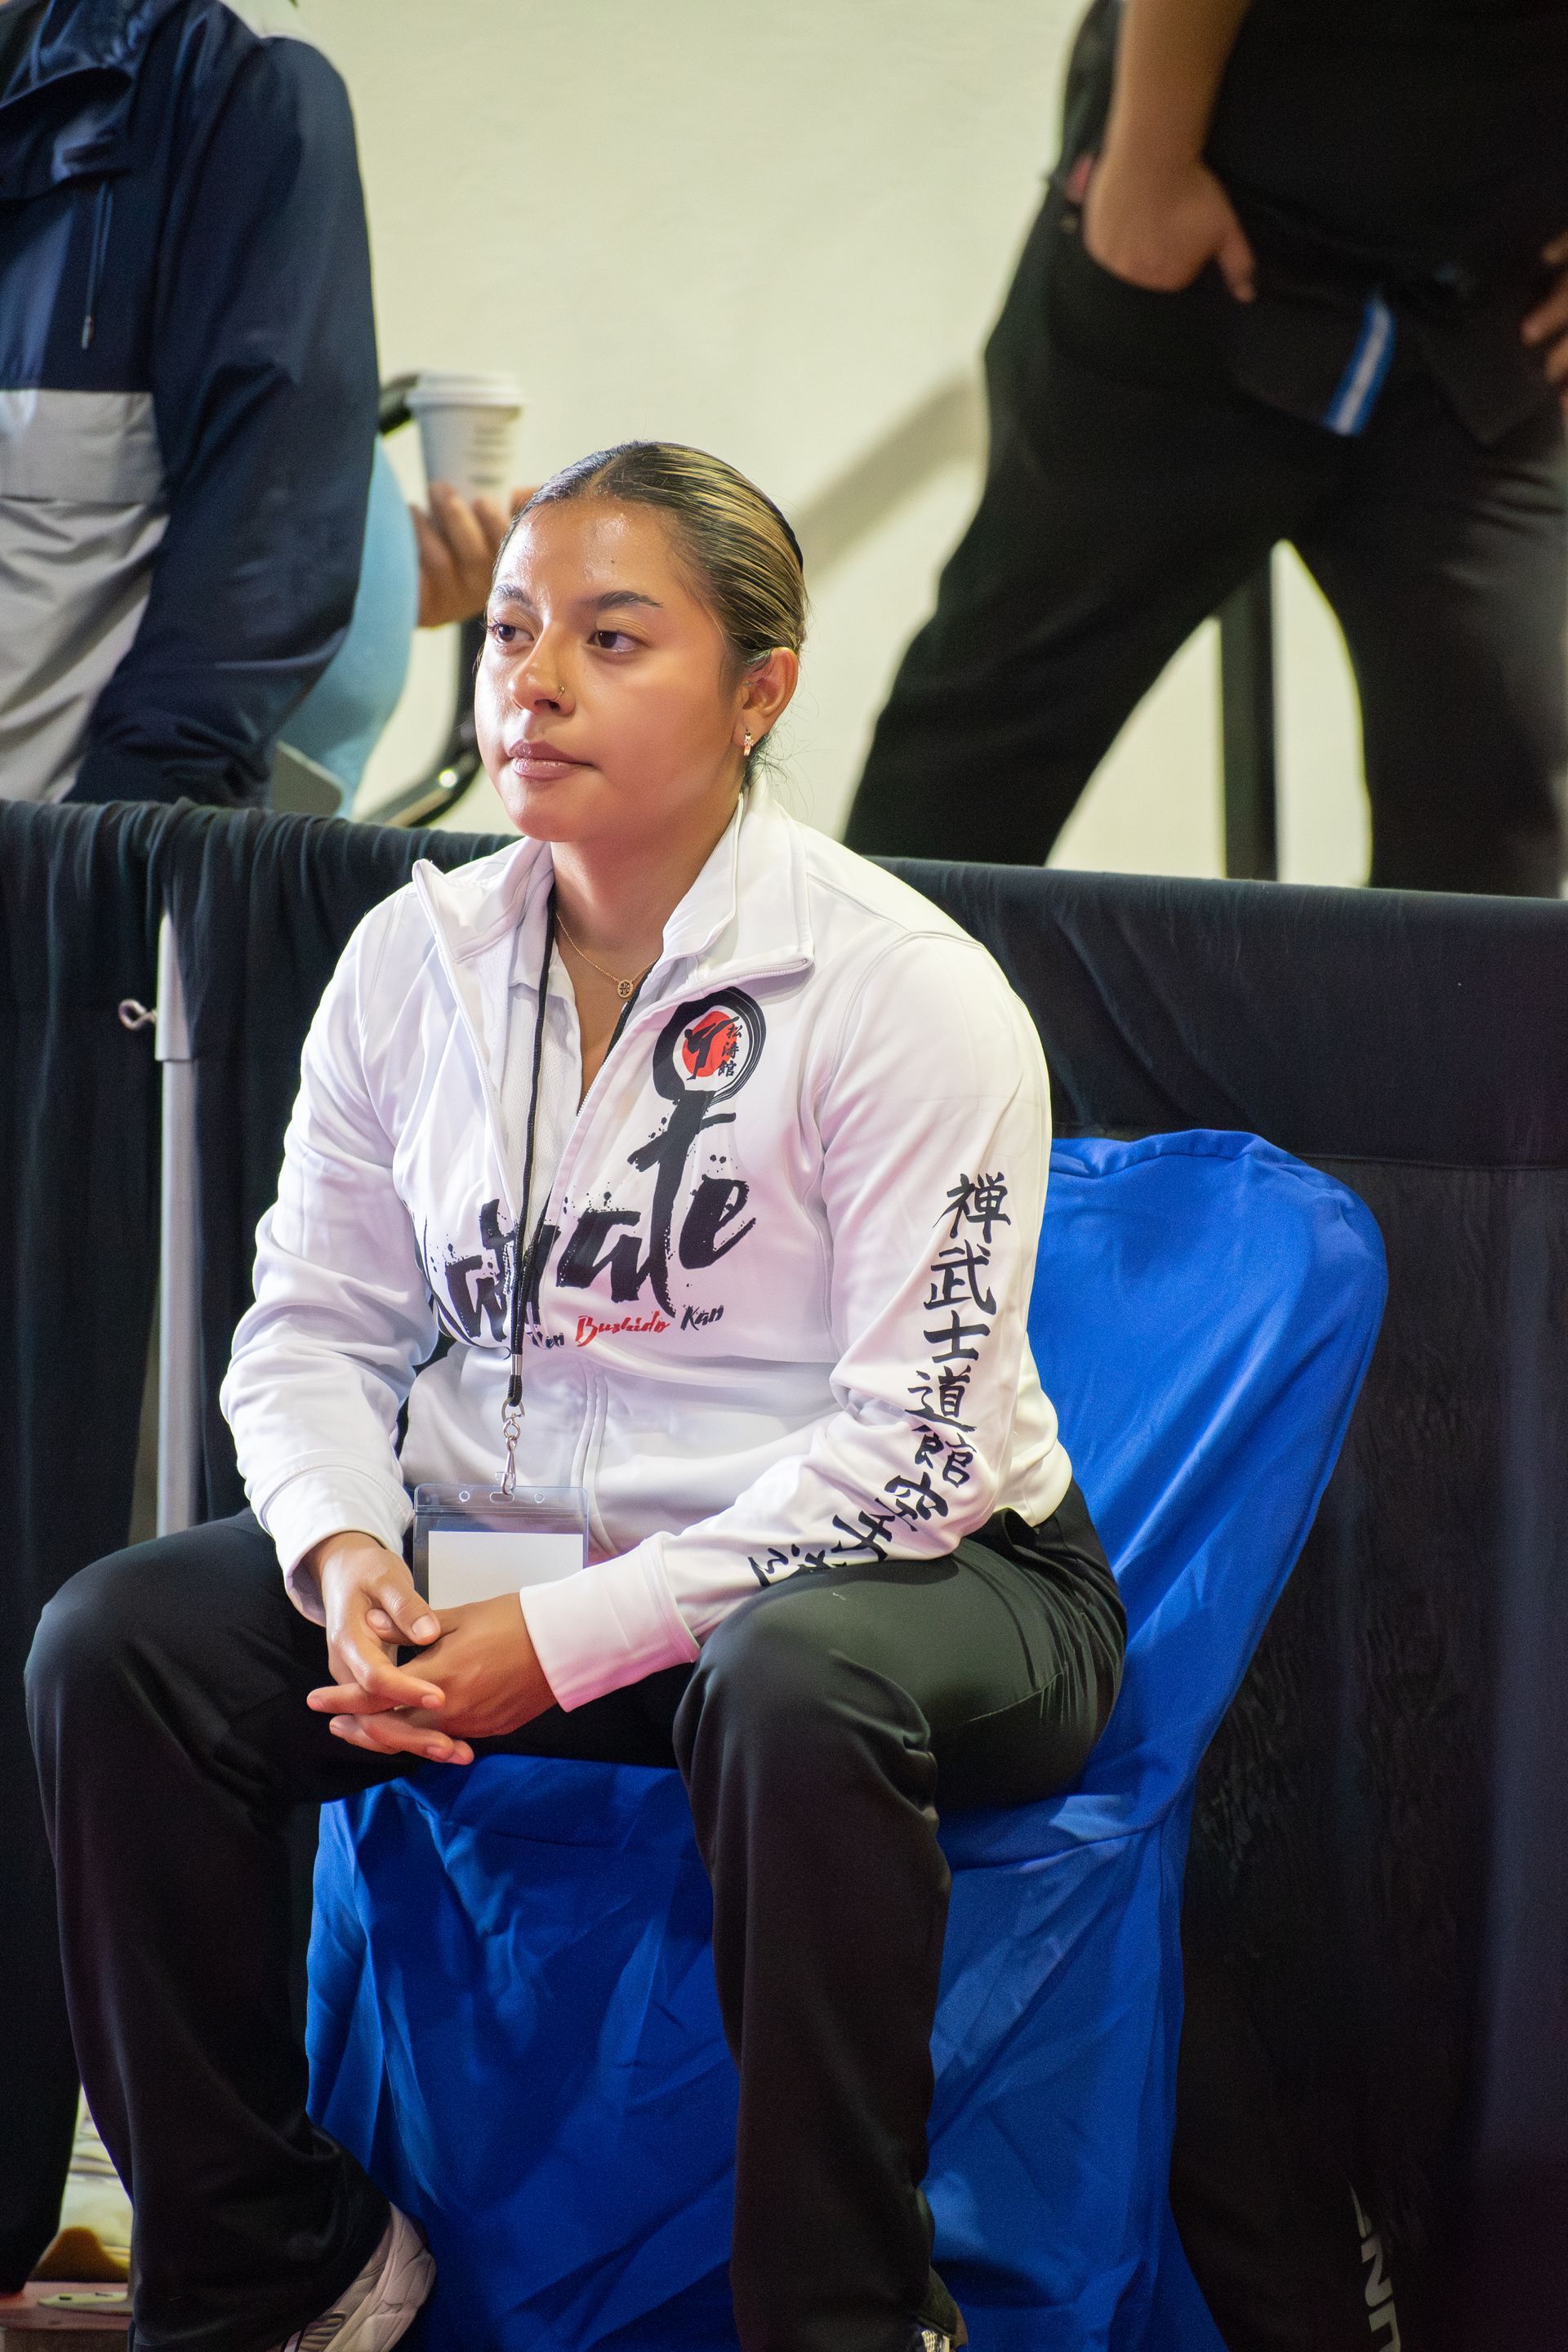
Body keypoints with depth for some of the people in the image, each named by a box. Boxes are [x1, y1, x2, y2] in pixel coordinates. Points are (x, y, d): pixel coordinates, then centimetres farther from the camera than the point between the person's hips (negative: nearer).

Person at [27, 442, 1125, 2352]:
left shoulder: (903, 991, -14)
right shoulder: (418, 962, 4)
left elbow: (913, 1444, -18)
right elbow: (313, 1328, 9)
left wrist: (571, 1638, -23)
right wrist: (343, 1550, -14)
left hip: (904, 1571, -5)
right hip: (512, 1555, 6)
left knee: (788, 1691, -40)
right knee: (114, 1644, -14)